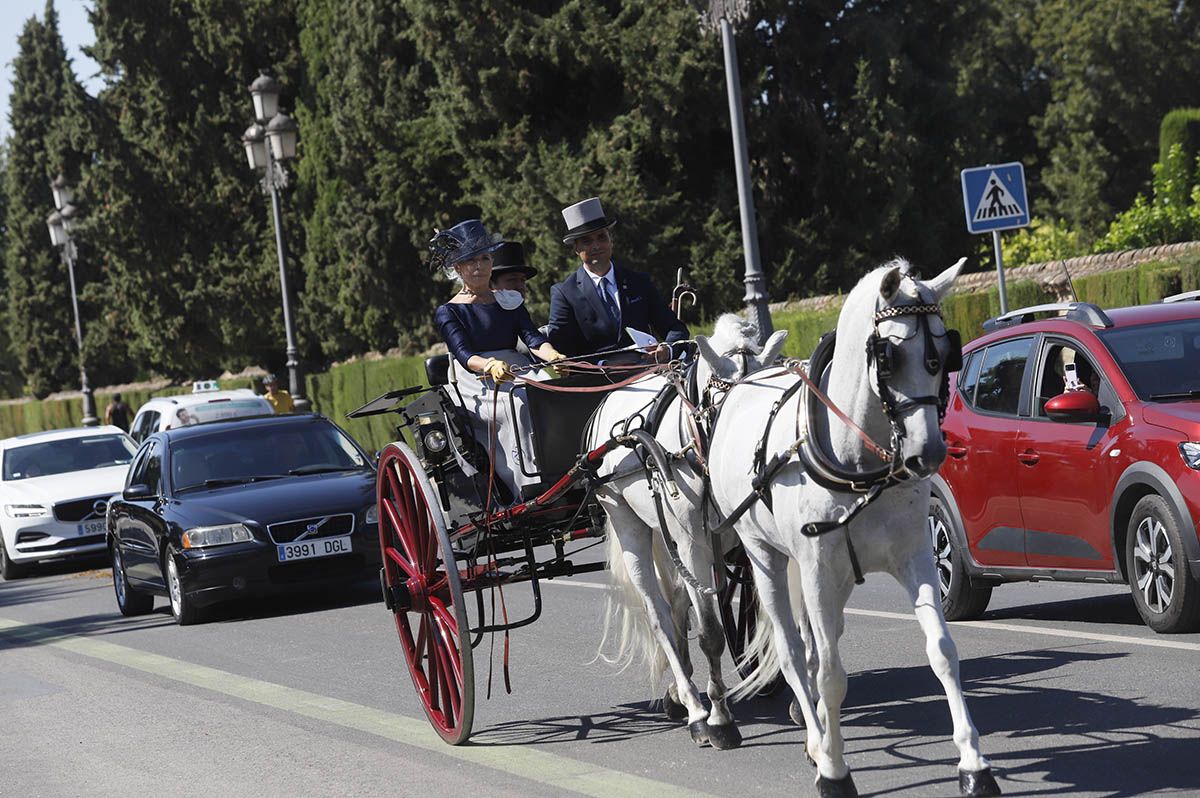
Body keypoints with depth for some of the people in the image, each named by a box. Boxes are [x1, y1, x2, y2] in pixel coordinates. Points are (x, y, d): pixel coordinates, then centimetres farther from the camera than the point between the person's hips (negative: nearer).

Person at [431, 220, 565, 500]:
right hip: (477, 385, -4)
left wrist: (554, 356, -19)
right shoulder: (448, 313, 5)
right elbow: (463, 353, -11)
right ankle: (529, 490, -35)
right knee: (518, 405, -31)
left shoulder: (510, 301, 18)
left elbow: (532, 337, 3)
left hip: (517, 374, 4)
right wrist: (490, 366, -33)